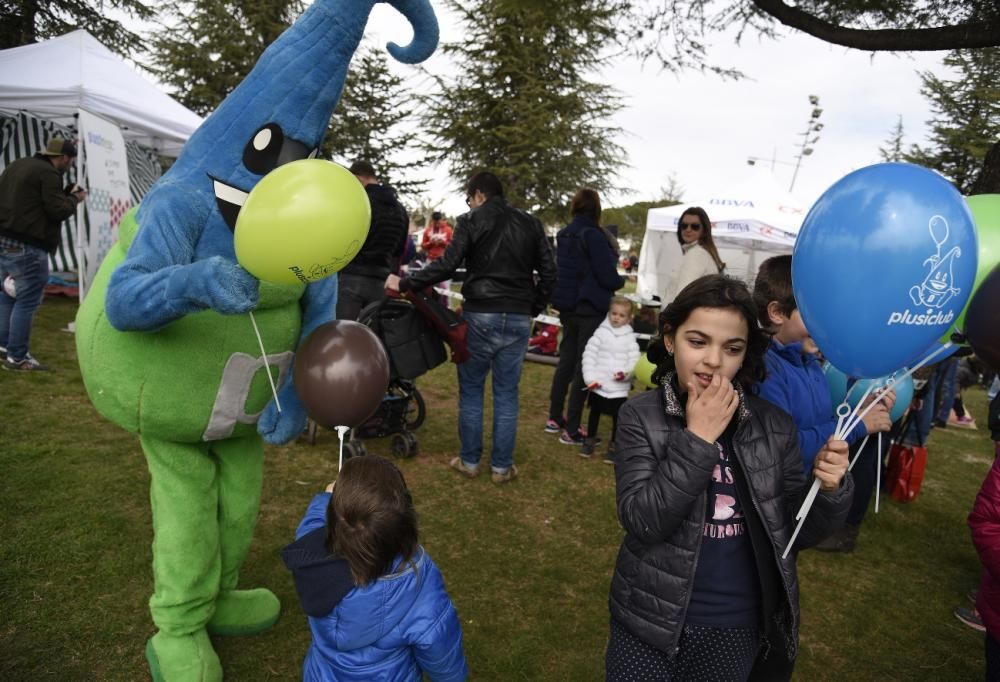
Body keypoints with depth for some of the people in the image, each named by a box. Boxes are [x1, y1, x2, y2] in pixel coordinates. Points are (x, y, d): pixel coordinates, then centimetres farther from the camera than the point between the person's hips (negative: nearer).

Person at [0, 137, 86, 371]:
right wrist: (74, 198, 5)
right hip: (25, 246, -10)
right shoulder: (49, 173, -11)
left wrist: (65, 193, 18)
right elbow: (57, 211, -14)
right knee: (27, 300, -4)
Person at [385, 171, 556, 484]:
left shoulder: (472, 221, -2)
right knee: (507, 394, 10)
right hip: (518, 319, 3)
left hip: (480, 316, -3)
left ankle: (470, 461, 19)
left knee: (471, 390, 11)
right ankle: (502, 466, 16)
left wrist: (404, 283, -3)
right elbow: (548, 272, 8)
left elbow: (446, 266, -11)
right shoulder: (531, 224, 11)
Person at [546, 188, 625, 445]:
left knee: (566, 362, 18)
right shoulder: (593, 235, -16)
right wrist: (621, 281, 4)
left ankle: (554, 418, 27)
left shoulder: (564, 235, 8)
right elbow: (608, 276, -17)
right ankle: (571, 430, 4)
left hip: (567, 306, 7)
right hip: (591, 309, -7)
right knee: (583, 366, 0)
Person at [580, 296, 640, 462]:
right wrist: (590, 377, -12)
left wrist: (627, 373, -21)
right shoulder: (601, 332, -2)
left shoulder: (630, 337, 2)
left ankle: (613, 447, 21)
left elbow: (634, 360, -2)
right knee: (594, 413, 14)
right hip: (598, 384, 0)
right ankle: (589, 441, 30)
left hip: (619, 386, 0)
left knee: (617, 416, 6)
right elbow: (589, 354, -4)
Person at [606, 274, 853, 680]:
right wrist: (697, 438, -24)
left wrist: (827, 490, -16)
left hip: (741, 631, 3)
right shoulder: (641, 416, -10)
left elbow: (795, 533, 3)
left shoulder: (774, 425, -4)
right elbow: (640, 521, -19)